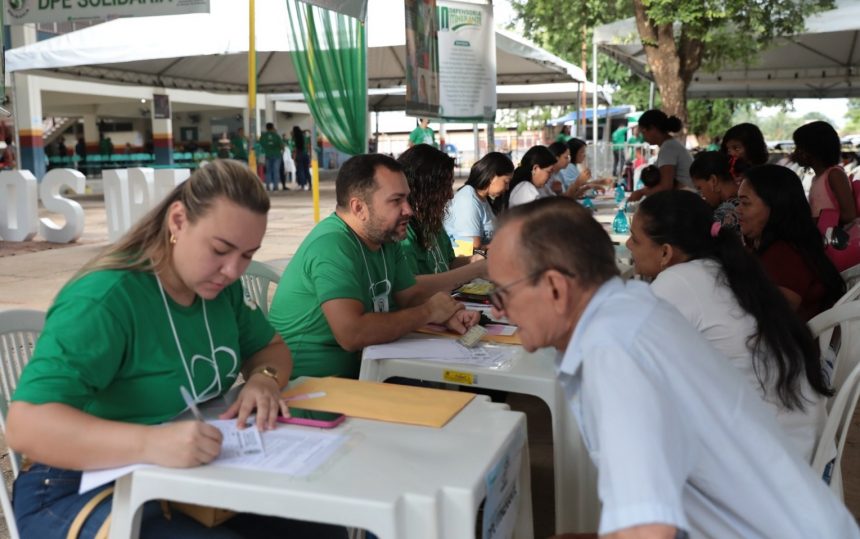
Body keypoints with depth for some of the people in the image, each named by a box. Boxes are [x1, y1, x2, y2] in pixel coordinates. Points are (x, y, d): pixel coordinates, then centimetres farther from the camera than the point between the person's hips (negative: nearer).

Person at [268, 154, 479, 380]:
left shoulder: (385, 238, 4)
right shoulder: (332, 245, -22)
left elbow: (413, 295, 14)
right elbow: (352, 334, -31)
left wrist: (446, 313, -8)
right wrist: (427, 312, -19)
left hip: (355, 371, 8)